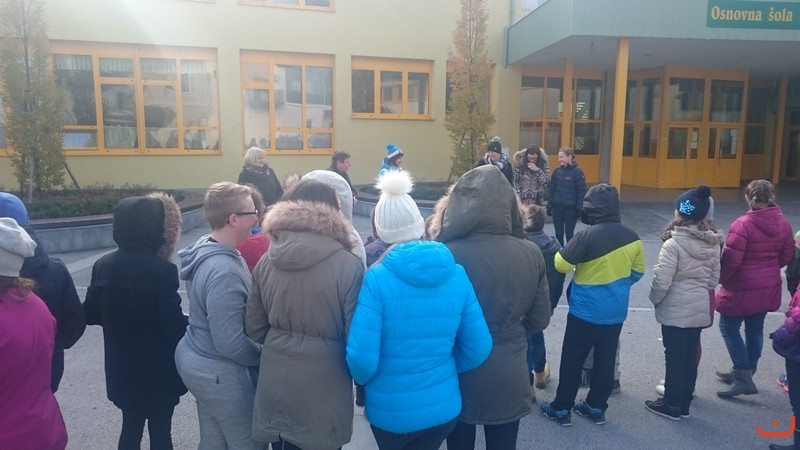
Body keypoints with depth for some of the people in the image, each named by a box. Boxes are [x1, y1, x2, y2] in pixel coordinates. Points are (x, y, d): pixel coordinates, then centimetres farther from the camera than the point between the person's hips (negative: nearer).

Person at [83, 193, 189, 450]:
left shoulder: (103, 266, -4)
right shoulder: (162, 269, -23)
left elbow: (91, 315, 4)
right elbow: (174, 323, -22)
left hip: (122, 368, 5)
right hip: (159, 371, -5)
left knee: (131, 426, 20)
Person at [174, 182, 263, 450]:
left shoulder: (205, 248, 2)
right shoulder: (224, 271, -28)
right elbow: (231, 343, -27)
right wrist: (264, 357, -10)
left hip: (201, 363, 9)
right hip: (221, 374, -9)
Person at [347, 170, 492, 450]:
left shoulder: (377, 279, -20)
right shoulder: (456, 275, -9)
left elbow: (361, 358, -21)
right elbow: (478, 349, -5)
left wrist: (363, 380, 2)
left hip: (389, 411, -2)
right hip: (443, 407, 2)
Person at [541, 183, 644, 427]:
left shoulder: (587, 236, -22)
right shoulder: (632, 237, -2)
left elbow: (561, 265, -15)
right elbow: (638, 271, 10)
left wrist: (562, 251, 5)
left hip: (585, 312, -6)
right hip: (616, 312, 6)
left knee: (572, 360, 7)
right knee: (605, 360, 16)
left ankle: (561, 409, 18)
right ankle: (597, 408, 29)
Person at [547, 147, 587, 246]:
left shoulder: (577, 171, -9)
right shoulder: (557, 171, 3)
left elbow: (582, 192, -9)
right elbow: (551, 189, 8)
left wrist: (579, 208, -12)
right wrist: (549, 206, 4)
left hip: (571, 208, -4)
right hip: (557, 207, 4)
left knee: (569, 234, 4)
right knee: (558, 234, 11)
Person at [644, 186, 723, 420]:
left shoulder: (674, 244, -19)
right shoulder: (713, 243, 3)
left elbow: (661, 281, -18)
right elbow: (714, 278, 10)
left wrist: (654, 299, 0)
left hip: (675, 310, -7)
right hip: (700, 308, 7)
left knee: (675, 357, 4)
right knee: (690, 355, 14)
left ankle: (672, 404, 17)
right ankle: (684, 403, 26)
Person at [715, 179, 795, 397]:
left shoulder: (743, 224, -22)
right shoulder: (782, 224, 1)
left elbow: (731, 258, -21)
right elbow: (787, 256, 10)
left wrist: (721, 278, -5)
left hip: (742, 289, -7)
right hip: (768, 288, 7)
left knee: (729, 327, 4)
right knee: (755, 329, 16)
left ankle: (743, 377, 1)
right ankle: (745, 372, 30)